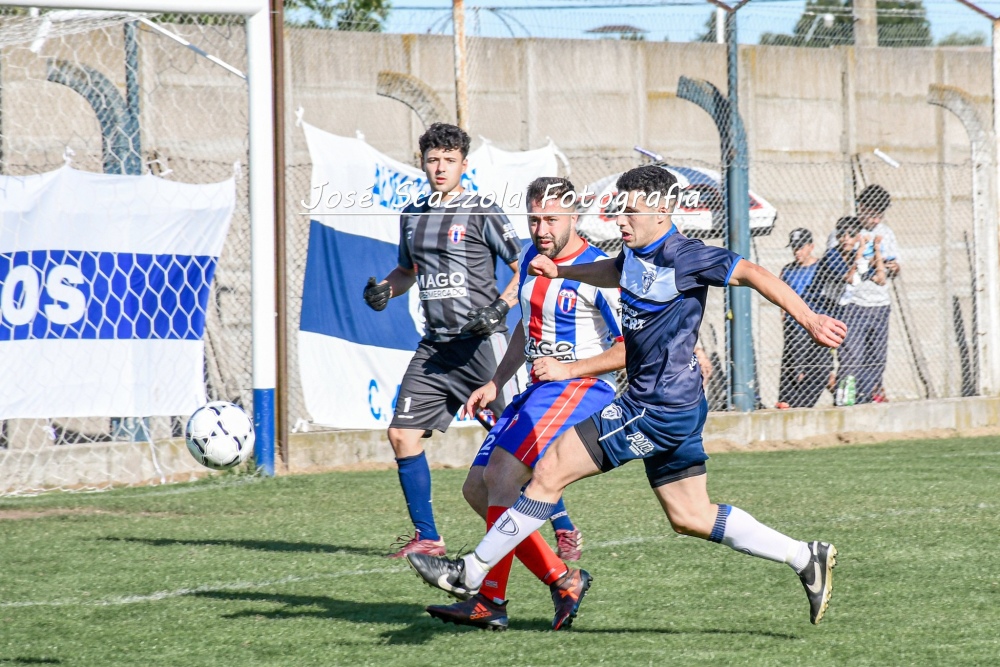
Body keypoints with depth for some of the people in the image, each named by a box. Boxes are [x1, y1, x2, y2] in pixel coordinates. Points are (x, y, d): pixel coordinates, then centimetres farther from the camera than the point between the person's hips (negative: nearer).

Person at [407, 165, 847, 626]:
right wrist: (561, 272, 36)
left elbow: (752, 274, -19)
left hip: (659, 410, -10)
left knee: (551, 471, -7)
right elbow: (614, 273, 34)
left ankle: (471, 574, 0)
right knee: (690, 517, 14)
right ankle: (806, 558, 18)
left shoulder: (685, 257, -15)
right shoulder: (637, 255, 11)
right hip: (653, 404, 10)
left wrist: (808, 320, -24)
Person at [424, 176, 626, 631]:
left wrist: (568, 369, -20)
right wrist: (495, 383, 20)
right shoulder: (531, 258, 12)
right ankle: (561, 580, 4)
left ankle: (491, 600, -21)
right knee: (477, 489, 4)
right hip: (537, 390, 9)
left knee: (500, 474, -23)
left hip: (579, 389, -9)